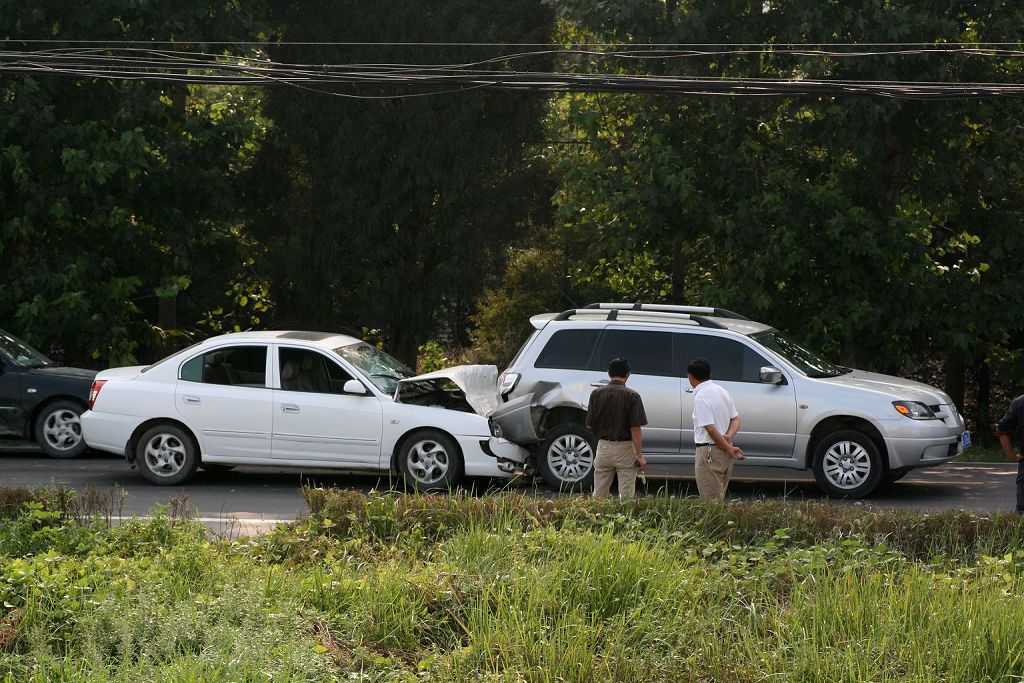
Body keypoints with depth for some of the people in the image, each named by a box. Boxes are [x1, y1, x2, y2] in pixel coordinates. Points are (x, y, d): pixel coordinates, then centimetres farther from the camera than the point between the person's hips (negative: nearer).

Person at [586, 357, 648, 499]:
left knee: (599, 495, 11)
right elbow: (635, 429, -13)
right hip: (625, 449, -3)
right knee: (626, 496, 2)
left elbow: (590, 425, 3)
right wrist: (639, 455, -10)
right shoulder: (632, 396, -9)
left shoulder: (597, 394, -1)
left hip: (603, 446, 3)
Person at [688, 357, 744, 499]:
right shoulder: (722, 391, 12)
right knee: (719, 499, 15)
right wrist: (729, 437, -5)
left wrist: (728, 448, -13)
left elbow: (710, 428, -20)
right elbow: (736, 419, 13)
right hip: (724, 453, 9)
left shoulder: (701, 397, -16)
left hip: (709, 452, -9)